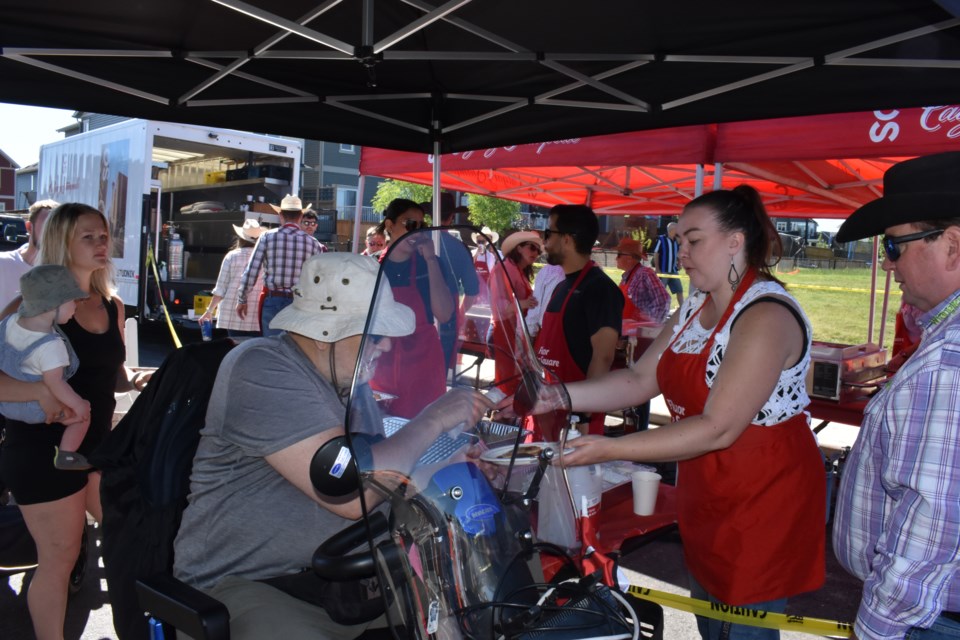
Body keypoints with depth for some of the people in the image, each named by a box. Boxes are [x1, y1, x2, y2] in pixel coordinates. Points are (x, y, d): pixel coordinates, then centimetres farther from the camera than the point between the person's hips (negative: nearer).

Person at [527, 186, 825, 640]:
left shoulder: (766, 316, -23)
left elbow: (717, 429, -28)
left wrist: (610, 450, -30)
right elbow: (641, 380, 0)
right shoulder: (696, 307, 5)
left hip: (764, 499, -8)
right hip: (707, 498, 8)